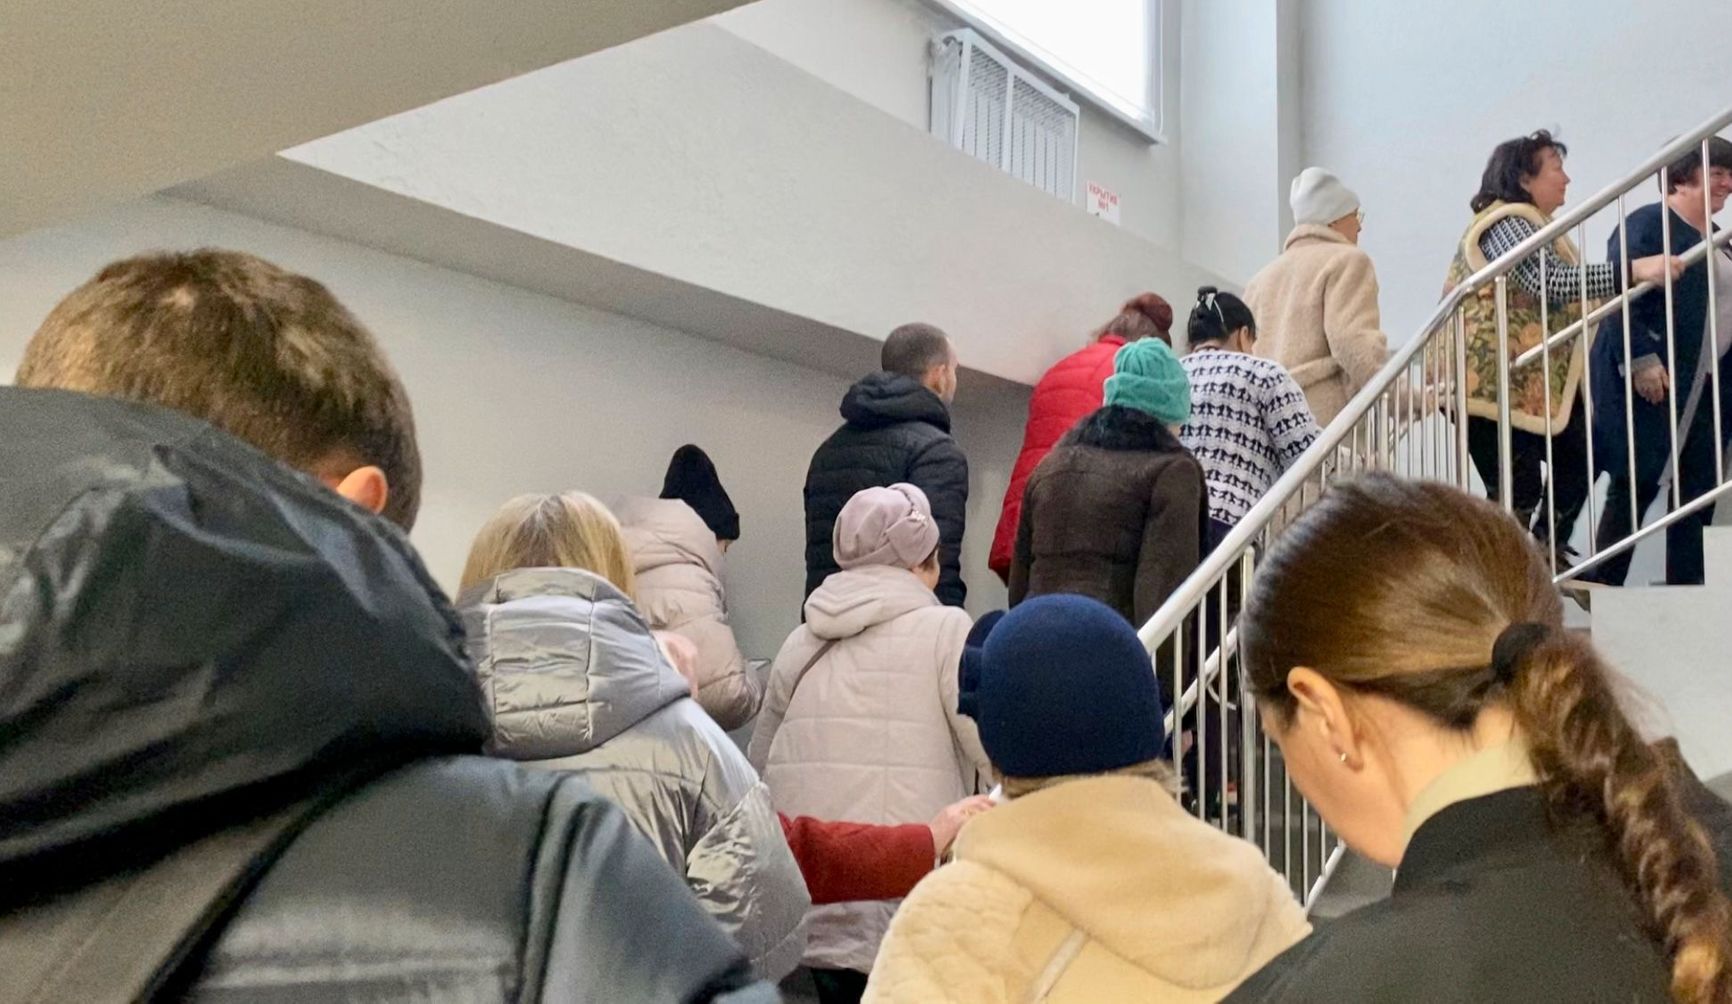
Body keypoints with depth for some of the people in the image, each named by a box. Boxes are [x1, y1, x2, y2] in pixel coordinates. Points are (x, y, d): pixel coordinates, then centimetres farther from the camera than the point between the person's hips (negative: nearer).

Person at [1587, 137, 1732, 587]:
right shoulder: (1646, 225, -8)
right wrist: (1641, 360, -24)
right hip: (1654, 380, -8)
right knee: (1637, 484, -5)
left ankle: (1686, 583, 14)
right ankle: (1603, 584, 4)